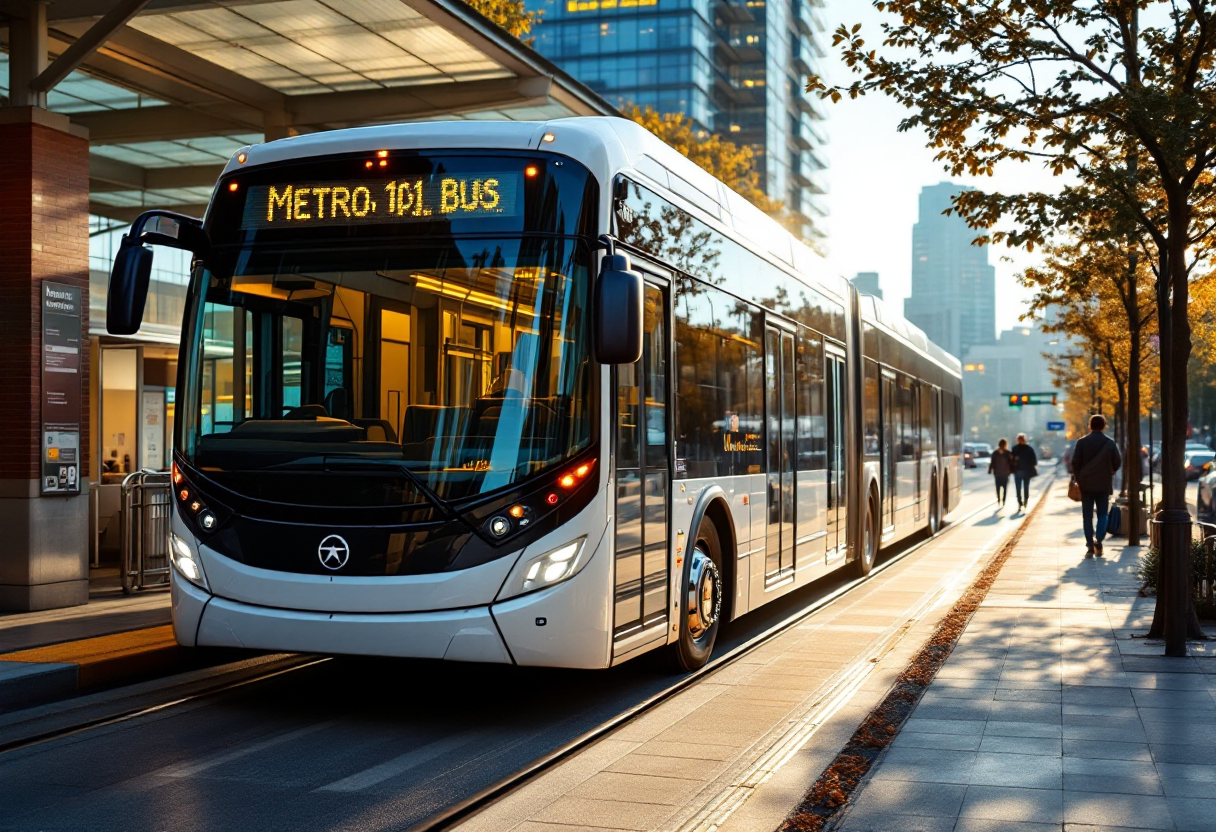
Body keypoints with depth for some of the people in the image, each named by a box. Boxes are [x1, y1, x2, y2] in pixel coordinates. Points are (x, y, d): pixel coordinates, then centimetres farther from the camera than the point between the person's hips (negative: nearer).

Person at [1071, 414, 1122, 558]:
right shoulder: (1110, 443, 0)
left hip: (1086, 484, -1)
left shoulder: (1082, 442, -4)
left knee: (1087, 516, 4)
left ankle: (1090, 546, -2)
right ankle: (1098, 540, -12)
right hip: (1104, 485, 1)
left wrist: (1078, 479, 7)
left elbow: (1075, 463, -5)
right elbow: (1117, 462, 5)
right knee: (1102, 514, 9)